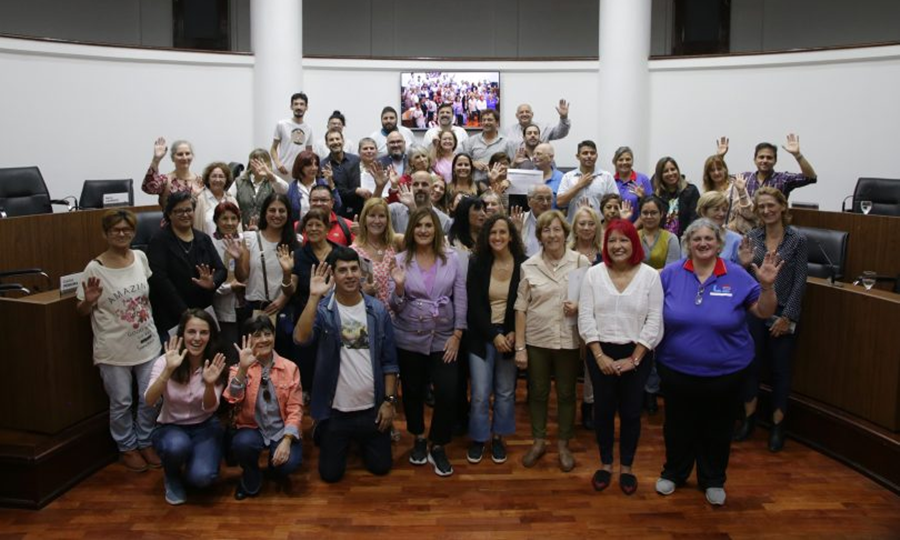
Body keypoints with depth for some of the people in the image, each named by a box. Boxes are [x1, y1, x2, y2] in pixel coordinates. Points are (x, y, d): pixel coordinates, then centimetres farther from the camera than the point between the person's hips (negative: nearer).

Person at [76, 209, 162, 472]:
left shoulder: (140, 257, -1)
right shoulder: (94, 268, -12)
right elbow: (82, 311, -5)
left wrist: (151, 319, 10)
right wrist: (88, 301, -24)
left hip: (147, 342, 4)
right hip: (113, 349, -4)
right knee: (122, 402, 9)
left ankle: (145, 442, 32)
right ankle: (127, 447, 29)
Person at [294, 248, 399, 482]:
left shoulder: (377, 310, -5)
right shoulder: (323, 309, -11)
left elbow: (389, 360, 0)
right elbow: (301, 338, -31)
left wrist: (389, 400, -3)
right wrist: (314, 297, -35)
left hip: (372, 408, 2)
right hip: (335, 410, -1)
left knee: (381, 467, 13)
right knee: (330, 473, 10)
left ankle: (360, 441, 44)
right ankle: (345, 442, 42)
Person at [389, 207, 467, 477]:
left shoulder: (452, 258, -2)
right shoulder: (401, 260, -4)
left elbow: (460, 298, 0)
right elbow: (396, 307, -4)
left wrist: (457, 335, -5)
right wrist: (399, 286, -23)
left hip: (444, 339, 0)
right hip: (409, 339, 0)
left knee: (447, 393, -6)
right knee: (413, 392, 14)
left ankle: (438, 447, 17)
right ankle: (419, 438, 39)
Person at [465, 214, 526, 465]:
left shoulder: (523, 265, -7)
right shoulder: (477, 263, -4)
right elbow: (474, 305, -6)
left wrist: (513, 334, -11)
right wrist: (494, 335, -14)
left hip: (510, 335, 0)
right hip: (481, 335, 0)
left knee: (505, 391, 11)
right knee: (480, 393, 0)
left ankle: (498, 437, 29)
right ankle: (478, 438, 20)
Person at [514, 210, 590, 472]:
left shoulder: (581, 262, -4)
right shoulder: (529, 266, -1)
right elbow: (521, 308, -1)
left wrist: (580, 306, -17)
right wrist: (520, 347, -4)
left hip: (569, 340, -1)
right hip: (536, 340, 1)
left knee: (566, 394, 12)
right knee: (537, 393, 13)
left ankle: (563, 445, 31)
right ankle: (538, 441, 33)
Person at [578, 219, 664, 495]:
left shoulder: (650, 275, -4)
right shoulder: (593, 274, -2)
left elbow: (654, 321, -6)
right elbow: (586, 317, -4)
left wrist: (634, 358, -11)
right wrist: (599, 356, -11)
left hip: (636, 354, -1)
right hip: (601, 353, 1)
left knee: (631, 412, 10)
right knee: (603, 409, 11)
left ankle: (626, 467, 28)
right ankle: (605, 463, 29)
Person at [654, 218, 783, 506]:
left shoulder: (737, 276, -7)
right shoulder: (670, 274, -6)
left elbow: (764, 312, -4)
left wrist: (767, 285, -20)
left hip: (725, 371, 0)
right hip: (677, 369, 0)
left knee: (717, 428, 17)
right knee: (678, 425, 17)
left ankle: (713, 480, 38)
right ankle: (673, 473, 40)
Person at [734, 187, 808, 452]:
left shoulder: (797, 240, -4)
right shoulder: (752, 237, 1)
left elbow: (799, 282, -5)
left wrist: (787, 316, -9)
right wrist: (744, 263, -20)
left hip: (783, 314, -2)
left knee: (780, 369, 8)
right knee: (751, 365, 7)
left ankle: (777, 425, 20)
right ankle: (748, 418, 23)